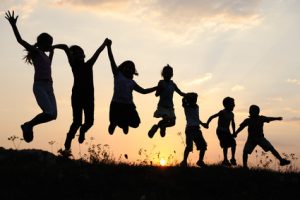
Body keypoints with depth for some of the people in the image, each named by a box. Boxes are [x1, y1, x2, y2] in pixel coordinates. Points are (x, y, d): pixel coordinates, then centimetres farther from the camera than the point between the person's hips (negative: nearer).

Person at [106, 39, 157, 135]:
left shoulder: (132, 82, 17)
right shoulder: (117, 75, 6)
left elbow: (143, 91, 24)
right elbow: (112, 61, -3)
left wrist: (157, 88, 19)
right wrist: (109, 47, -11)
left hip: (128, 105, 4)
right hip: (116, 104, -4)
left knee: (135, 123, -4)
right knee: (114, 123, -3)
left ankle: (125, 124, 30)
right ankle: (113, 124, 36)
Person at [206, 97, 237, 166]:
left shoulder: (231, 114, 8)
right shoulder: (222, 112, -14)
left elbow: (233, 123, 21)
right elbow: (212, 117, -15)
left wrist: (234, 132, 16)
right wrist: (207, 124, -21)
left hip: (227, 132, 7)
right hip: (220, 131, -7)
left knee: (233, 143, -2)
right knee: (226, 145, -16)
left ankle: (232, 159, 9)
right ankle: (225, 160, -8)